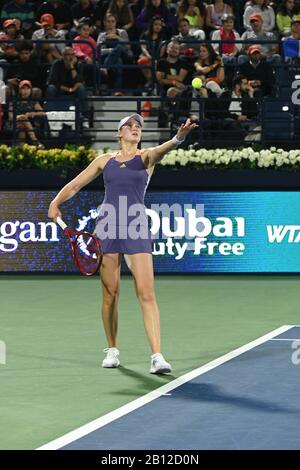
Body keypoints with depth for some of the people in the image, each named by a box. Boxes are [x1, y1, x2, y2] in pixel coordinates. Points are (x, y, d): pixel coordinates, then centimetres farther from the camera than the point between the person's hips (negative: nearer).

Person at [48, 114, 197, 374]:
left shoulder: (146, 157, 4)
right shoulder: (104, 160, 12)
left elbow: (160, 150, -19)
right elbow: (75, 185, 20)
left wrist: (178, 138, -40)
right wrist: (56, 202, 4)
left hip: (136, 228, -2)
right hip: (107, 226, 2)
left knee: (147, 294, -11)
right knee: (110, 293, 6)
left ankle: (157, 355, -16)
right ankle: (112, 350, 22)